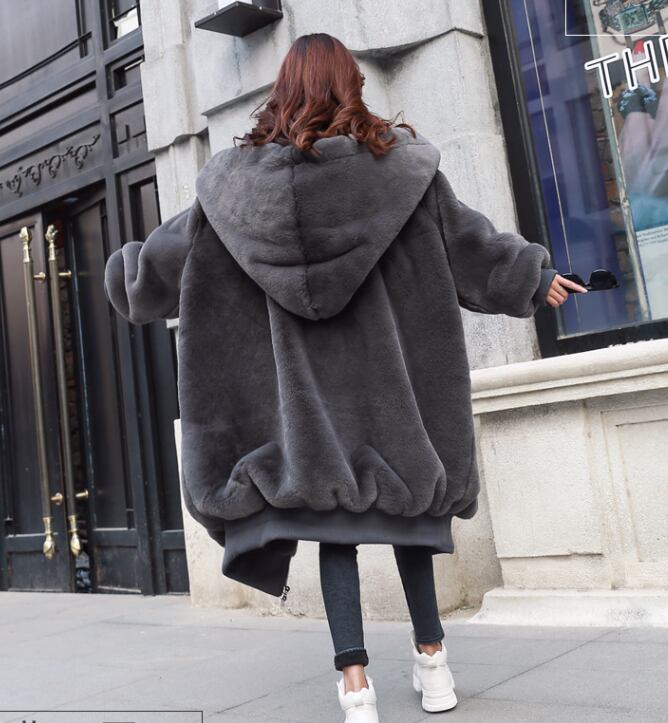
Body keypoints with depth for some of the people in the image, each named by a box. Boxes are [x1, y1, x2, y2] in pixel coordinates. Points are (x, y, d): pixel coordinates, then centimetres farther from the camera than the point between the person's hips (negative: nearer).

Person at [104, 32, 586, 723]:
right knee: (404, 501, 13)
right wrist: (536, 279, 18)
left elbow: (170, 248, 9)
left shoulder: (237, 175, 1)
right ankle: (430, 655, 23)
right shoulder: (398, 159, -1)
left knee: (330, 517, 5)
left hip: (303, 382, 0)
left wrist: (125, 276, 29)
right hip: (387, 370, 0)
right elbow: (469, 239, 4)